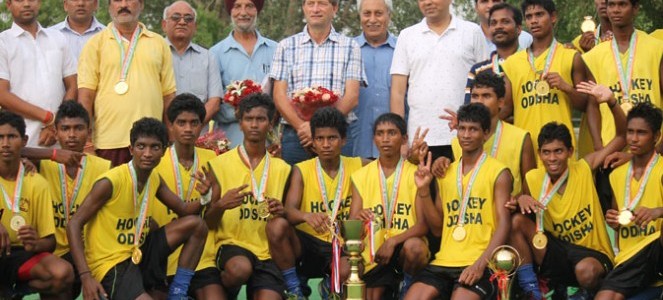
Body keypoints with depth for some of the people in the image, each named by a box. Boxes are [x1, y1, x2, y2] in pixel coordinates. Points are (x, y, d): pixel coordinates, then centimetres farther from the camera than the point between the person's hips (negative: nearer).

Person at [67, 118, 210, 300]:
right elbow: (74, 224, -17)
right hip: (111, 265, -8)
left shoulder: (155, 180, 4)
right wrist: (85, 277, -25)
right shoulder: (110, 182, -18)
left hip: (138, 254, 8)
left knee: (196, 225, 2)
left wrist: (203, 198, -11)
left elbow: (184, 210, 14)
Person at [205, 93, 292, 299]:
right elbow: (209, 224, 4)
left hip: (268, 251, 1)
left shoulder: (282, 168, 11)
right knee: (240, 268, -35)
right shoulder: (220, 164, 3)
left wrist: (281, 213, -5)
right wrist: (221, 205, -17)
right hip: (232, 243, -1)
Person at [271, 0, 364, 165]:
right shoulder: (286, 46, 12)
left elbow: (352, 96, 0)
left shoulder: (350, 47, 9)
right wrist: (301, 126, -12)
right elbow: (279, 96, 4)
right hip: (294, 133, 1)